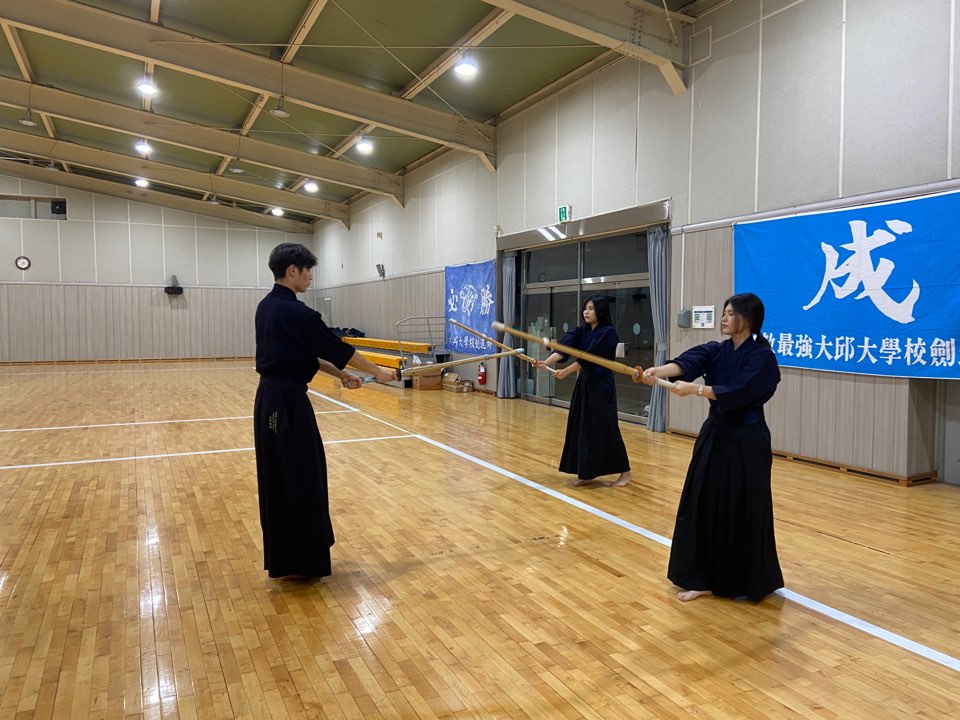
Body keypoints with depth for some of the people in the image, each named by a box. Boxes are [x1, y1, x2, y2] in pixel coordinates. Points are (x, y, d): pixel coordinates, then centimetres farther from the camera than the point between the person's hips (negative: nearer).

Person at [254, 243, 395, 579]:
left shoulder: (267, 306, 11)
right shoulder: (296, 312, -18)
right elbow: (337, 348, -10)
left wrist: (340, 375, 15)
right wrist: (377, 371, 4)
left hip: (270, 398, 10)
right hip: (288, 401, -10)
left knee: (278, 477, 16)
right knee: (299, 477, 1)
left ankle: (282, 558, 29)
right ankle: (302, 559, 12)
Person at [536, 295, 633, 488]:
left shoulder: (608, 333, -13)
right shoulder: (581, 331, 8)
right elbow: (564, 347, -8)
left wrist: (566, 372, -15)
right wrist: (547, 362, -24)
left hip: (601, 386, -7)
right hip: (584, 384, 7)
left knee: (605, 428, -5)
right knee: (582, 428, 8)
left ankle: (625, 472, 10)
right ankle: (586, 473, 19)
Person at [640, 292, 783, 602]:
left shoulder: (762, 357, -12)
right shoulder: (716, 351, 7)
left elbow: (737, 392, -24)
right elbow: (688, 361, -12)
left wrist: (694, 389, -33)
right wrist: (659, 370, -31)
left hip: (746, 442, -7)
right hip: (714, 435, 7)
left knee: (743, 511, 1)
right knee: (704, 505, 8)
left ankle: (748, 582, 21)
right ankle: (704, 578, 19)